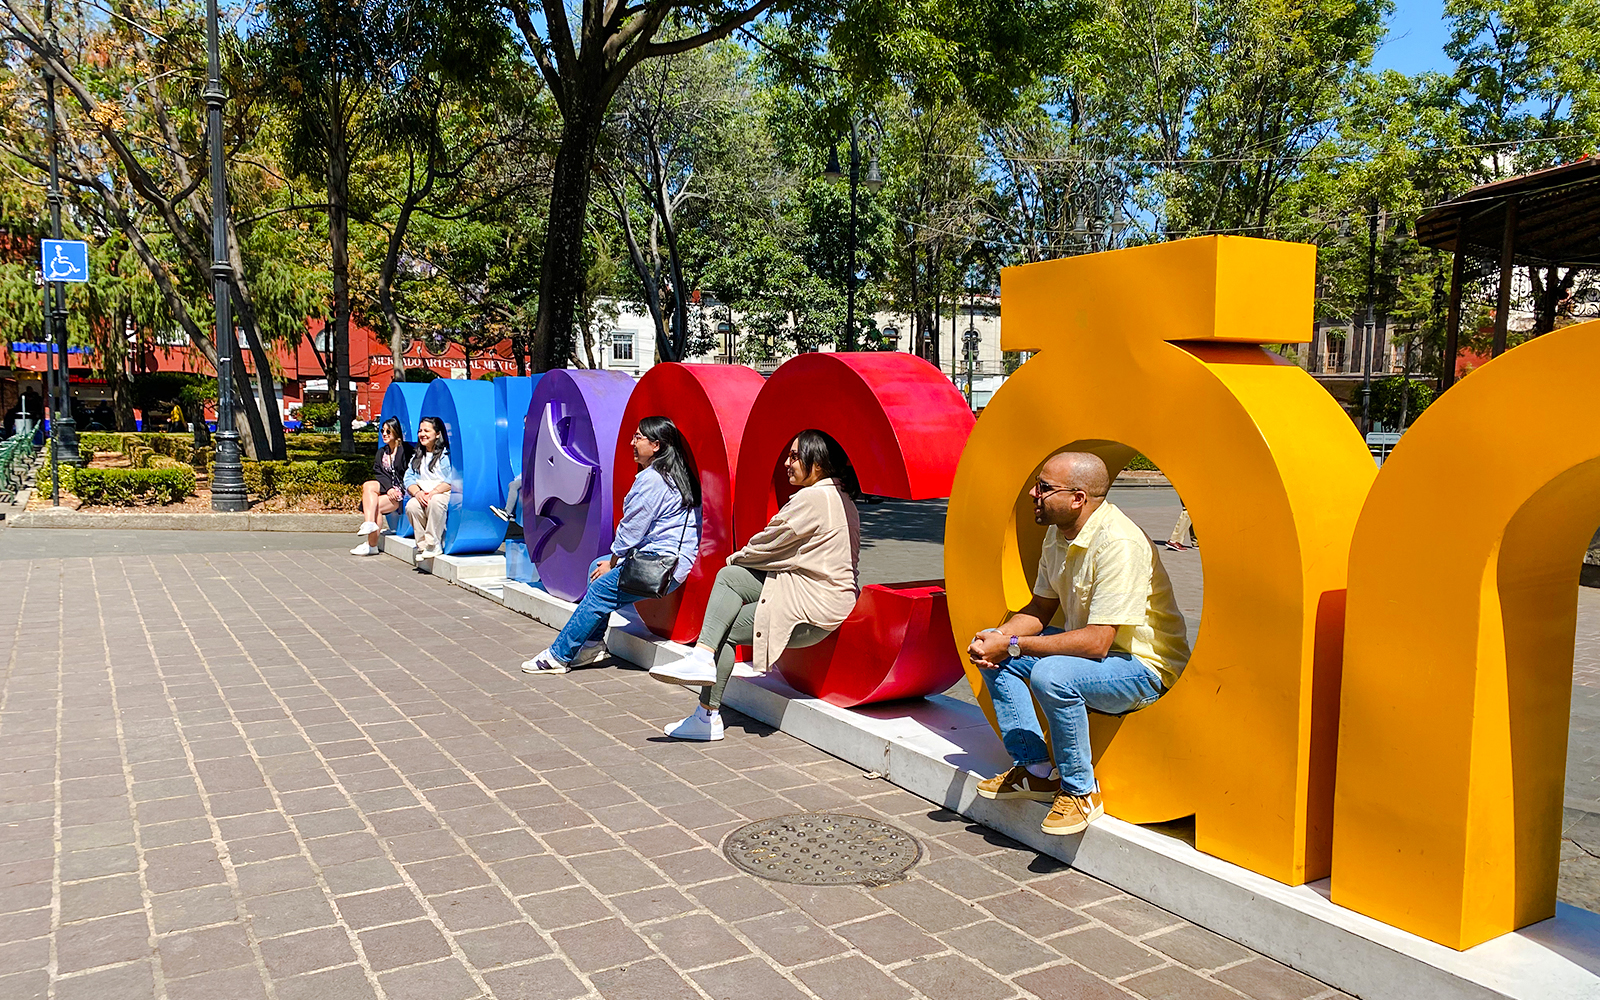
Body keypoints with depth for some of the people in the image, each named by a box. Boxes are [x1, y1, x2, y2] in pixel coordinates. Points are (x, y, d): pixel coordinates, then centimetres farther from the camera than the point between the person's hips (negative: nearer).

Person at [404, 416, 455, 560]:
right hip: (422, 496, 5)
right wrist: (417, 492, -11)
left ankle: (433, 545, -27)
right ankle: (422, 545, -16)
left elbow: (453, 481, -12)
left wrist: (432, 493, -22)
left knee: (435, 501, -38)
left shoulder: (447, 454, 0)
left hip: (445, 494, -5)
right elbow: (409, 478, 11)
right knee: (411, 506, -28)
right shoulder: (417, 456, 22)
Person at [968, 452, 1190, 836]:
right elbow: (1041, 608, 10)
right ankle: (1035, 769, 5)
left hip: (1145, 668, -10)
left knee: (1051, 674, -35)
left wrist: (1012, 646, -28)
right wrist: (999, 636, -11)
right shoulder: (1059, 533, 2)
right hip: (1087, 646, 10)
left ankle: (1081, 791, -13)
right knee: (991, 651, 2)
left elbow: (1097, 642, -32)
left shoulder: (1118, 543, -28)